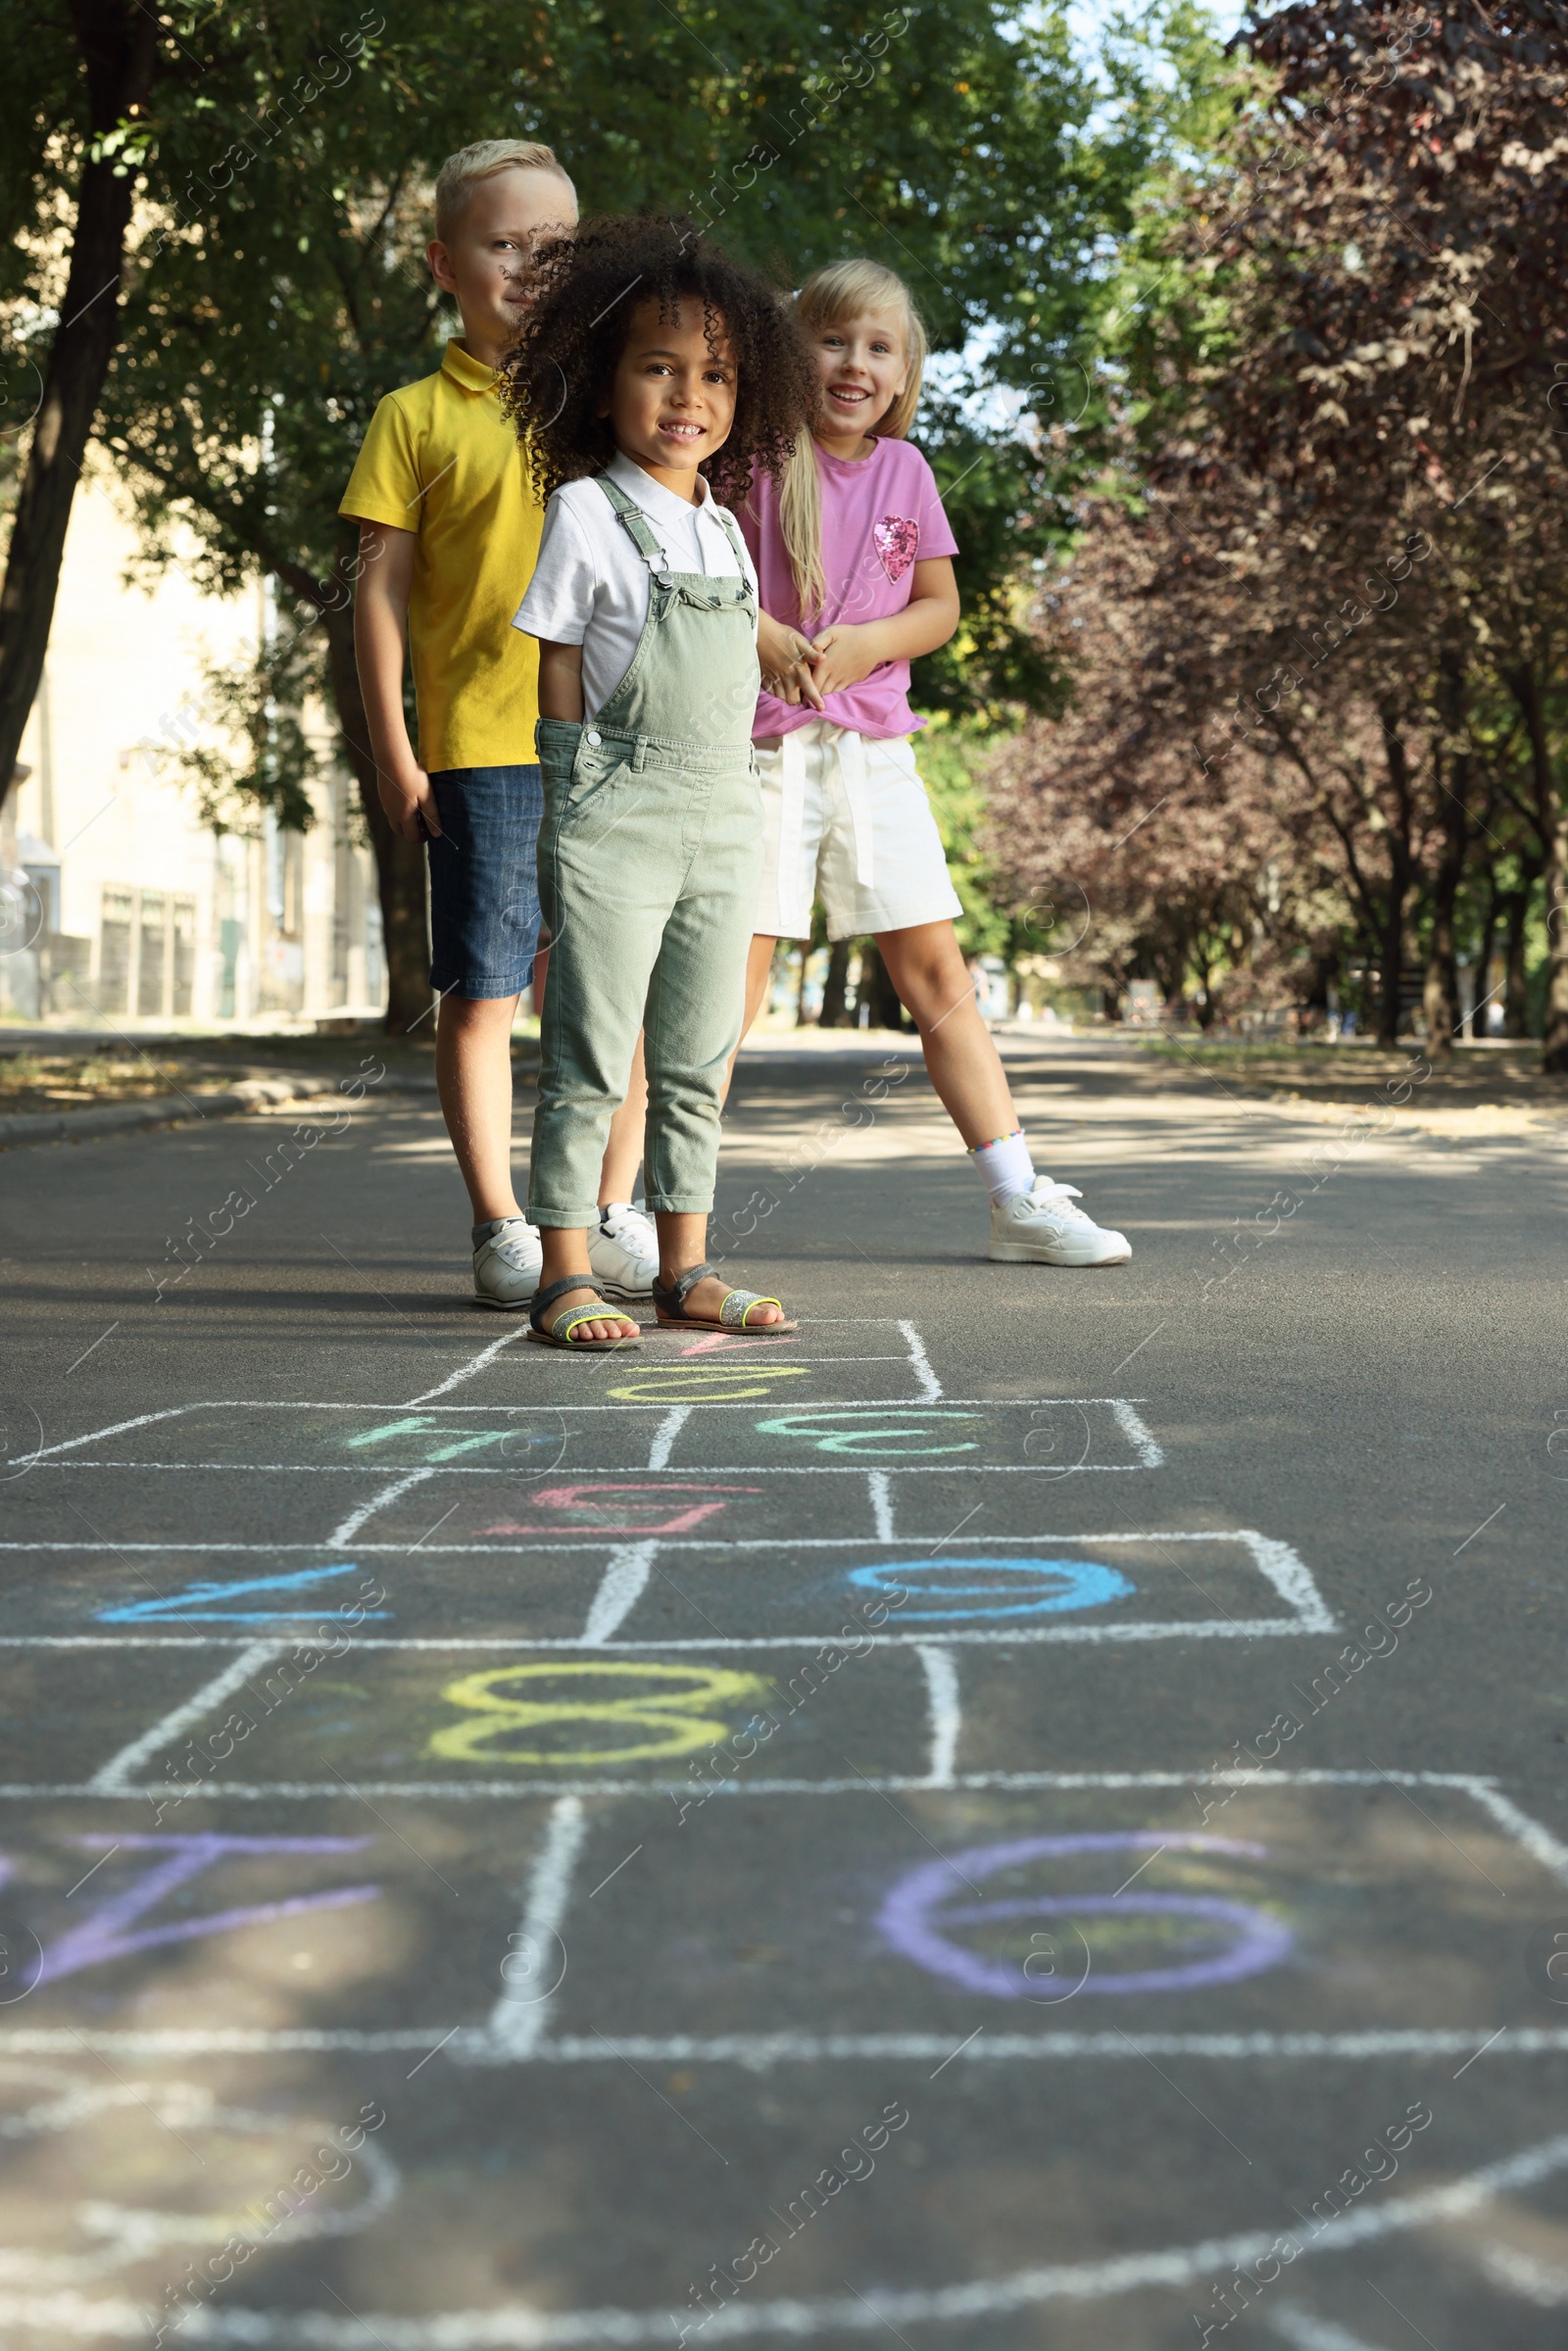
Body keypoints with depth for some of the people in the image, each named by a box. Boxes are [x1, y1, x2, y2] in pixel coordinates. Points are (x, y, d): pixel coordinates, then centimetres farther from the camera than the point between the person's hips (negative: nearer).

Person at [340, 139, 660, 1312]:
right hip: (479, 745, -3)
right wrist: (393, 753, -5)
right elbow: (381, 592, 2)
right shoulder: (418, 417, 4)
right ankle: (501, 1227, 8)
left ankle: (615, 1215, 18)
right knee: (483, 990, -2)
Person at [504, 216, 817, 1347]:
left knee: (698, 1063, 10)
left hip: (726, 822, 6)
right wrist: (580, 799, -8)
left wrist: (738, 804, 13)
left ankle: (686, 1267, 17)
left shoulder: (724, 526, 13)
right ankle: (567, 1276, 1)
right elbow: (559, 669, -5)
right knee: (589, 1058, -4)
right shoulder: (586, 512, -5)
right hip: (615, 822, -6)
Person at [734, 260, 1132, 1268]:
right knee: (736, 968, -6)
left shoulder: (905, 470, 8)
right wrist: (775, 645, -21)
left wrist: (861, 644, -11)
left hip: (874, 747, 4)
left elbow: (940, 607, 8)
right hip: (766, 737, -4)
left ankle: (1021, 1200, 10)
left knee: (937, 970, 6)